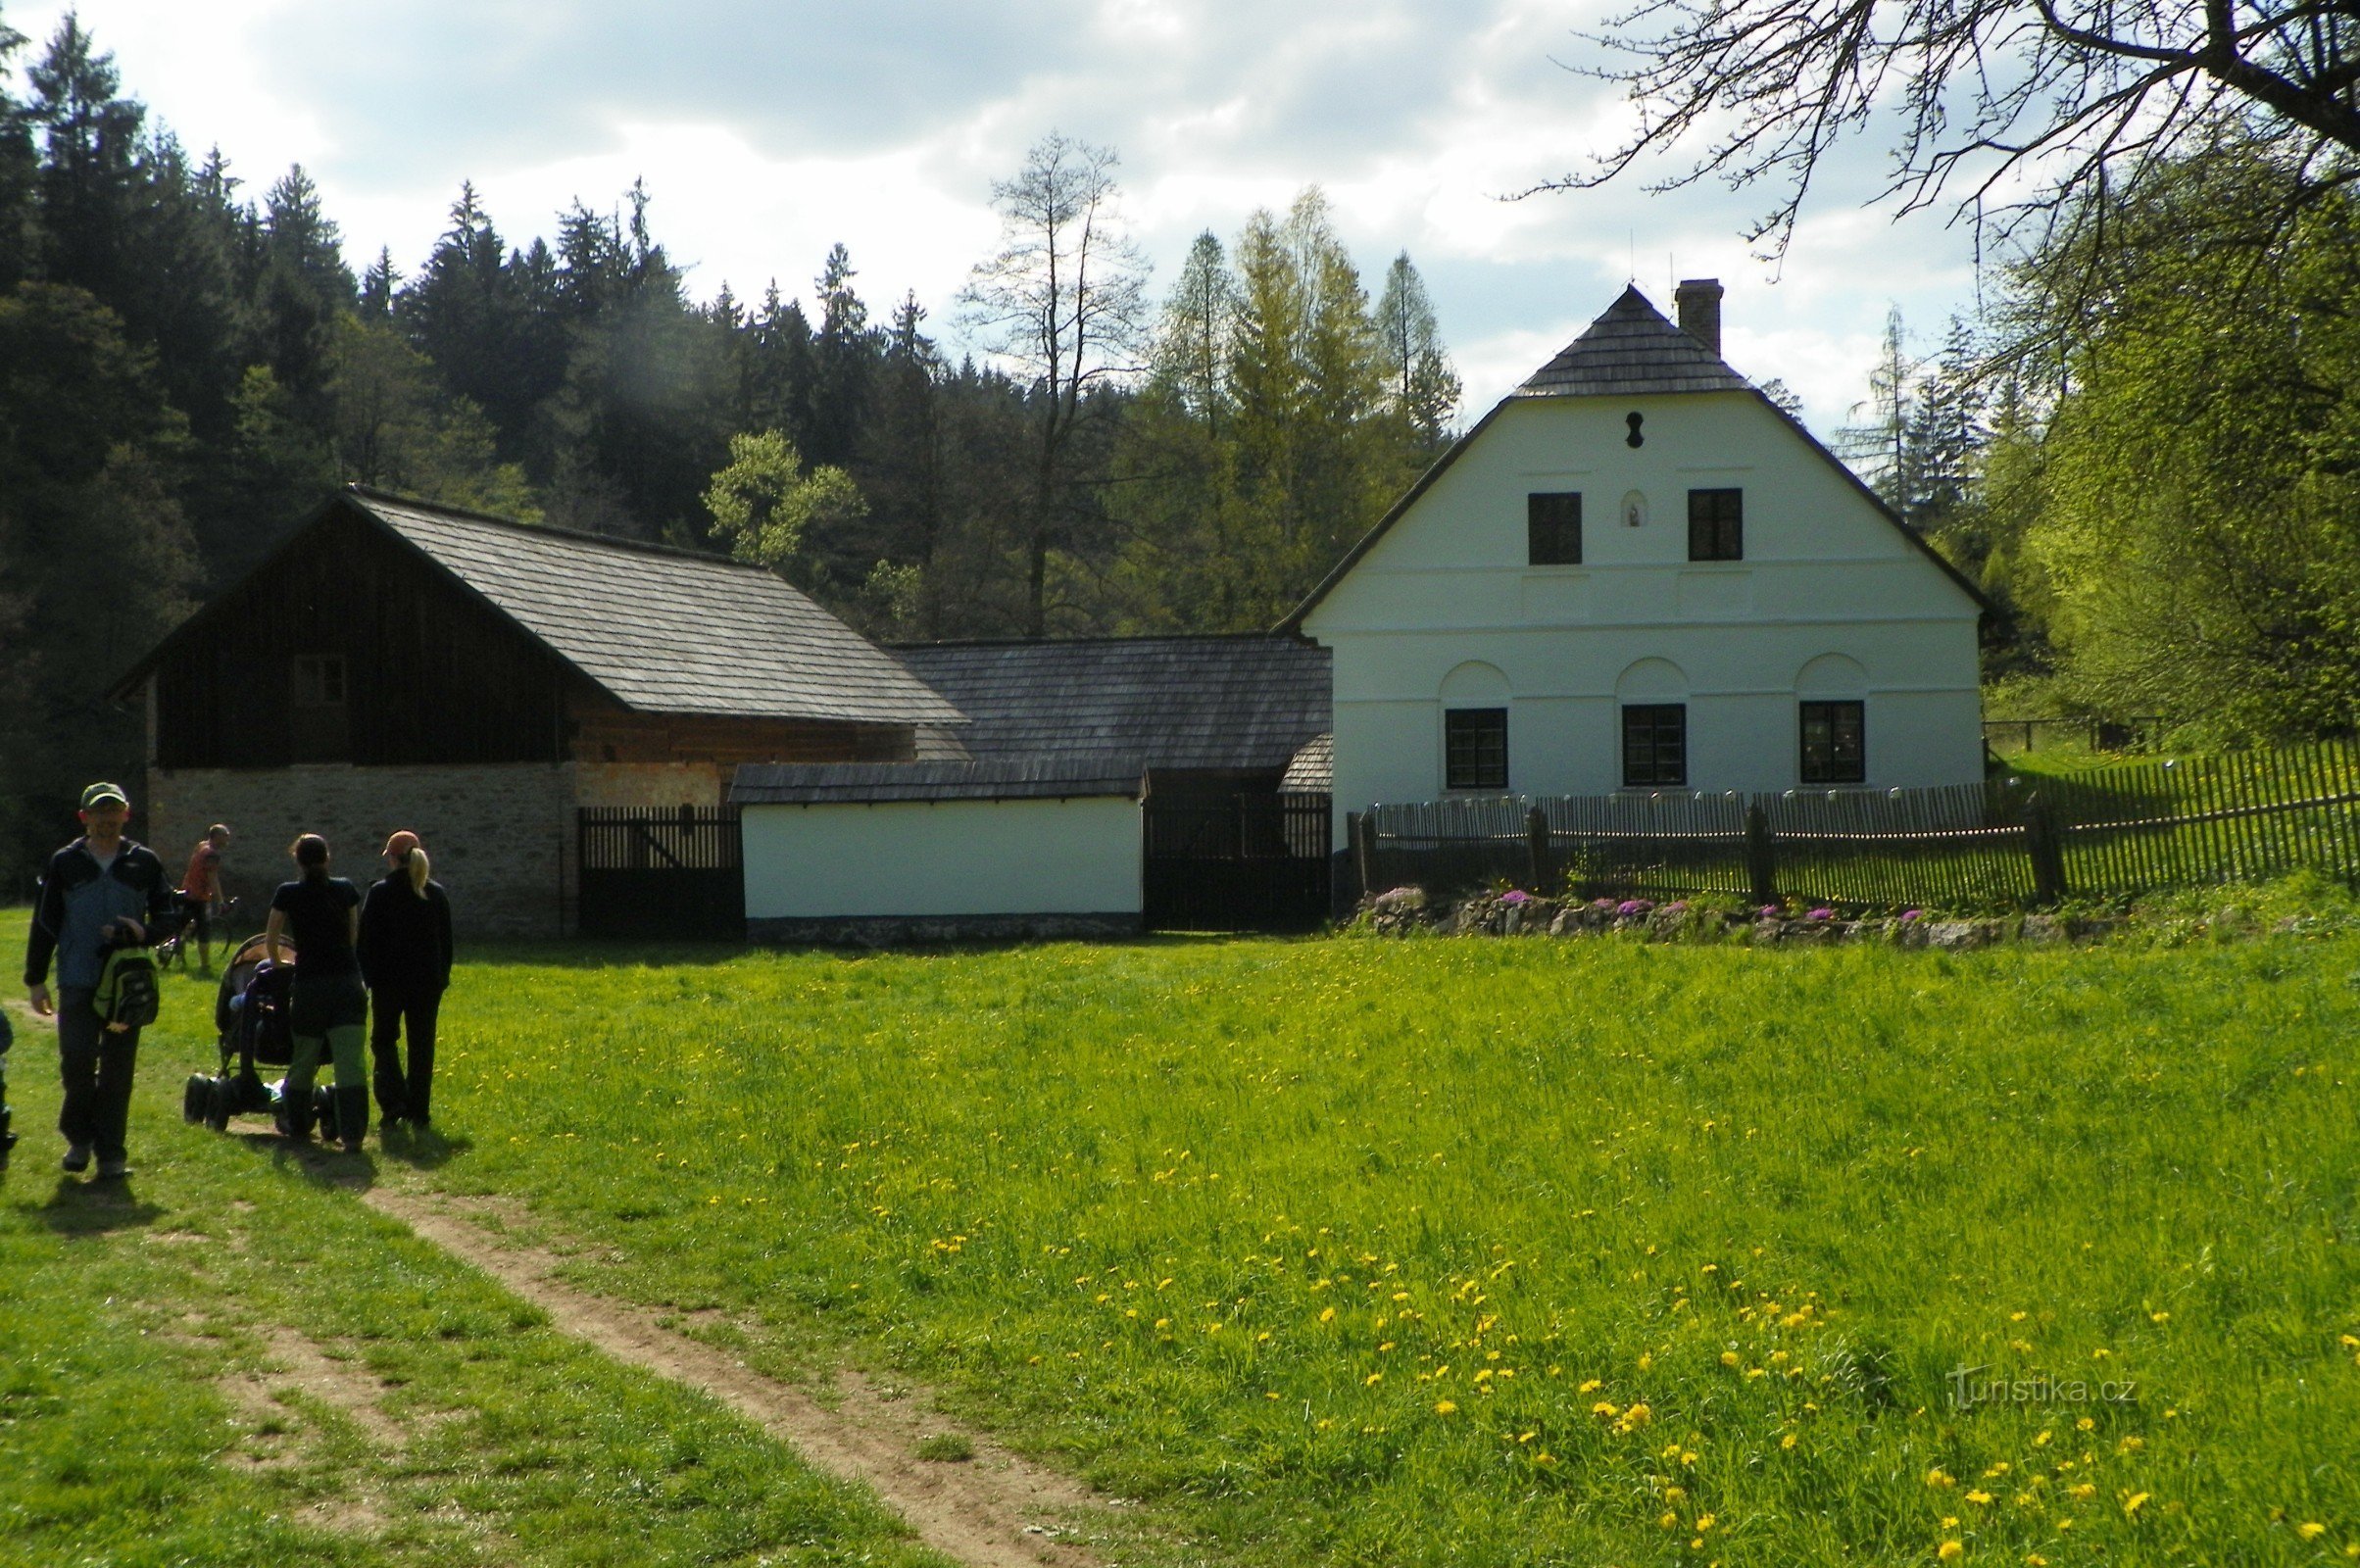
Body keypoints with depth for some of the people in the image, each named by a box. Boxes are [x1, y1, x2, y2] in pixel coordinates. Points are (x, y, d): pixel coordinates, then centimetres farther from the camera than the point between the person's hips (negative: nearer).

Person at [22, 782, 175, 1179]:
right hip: (77, 982, -1)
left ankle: (111, 1153, 9)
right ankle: (79, 1136, 16)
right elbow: (44, 923, 8)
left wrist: (145, 932, -10)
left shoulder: (144, 863, 7)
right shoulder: (64, 863, 6)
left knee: (118, 1069, 3)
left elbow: (168, 915, 13)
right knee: (76, 1061, -7)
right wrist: (36, 979, 5)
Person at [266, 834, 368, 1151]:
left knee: (303, 1060, 15)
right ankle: (352, 1133, -11)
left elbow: (270, 941, 8)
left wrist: (277, 964, 28)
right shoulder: (346, 890, 4)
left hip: (310, 983, -1)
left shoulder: (288, 894, -1)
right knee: (349, 1062, -4)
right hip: (348, 981, 1)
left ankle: (297, 1127, 28)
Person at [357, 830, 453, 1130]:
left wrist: (368, 976, 0)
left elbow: (366, 939, -7)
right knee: (422, 1045, 8)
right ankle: (418, 1110, 8)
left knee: (384, 1040, 9)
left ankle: (393, 1101, -8)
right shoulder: (437, 894, 5)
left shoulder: (380, 893, -7)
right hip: (428, 980, 3)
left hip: (389, 979, -3)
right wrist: (442, 977, 16)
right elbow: (446, 940, 10)